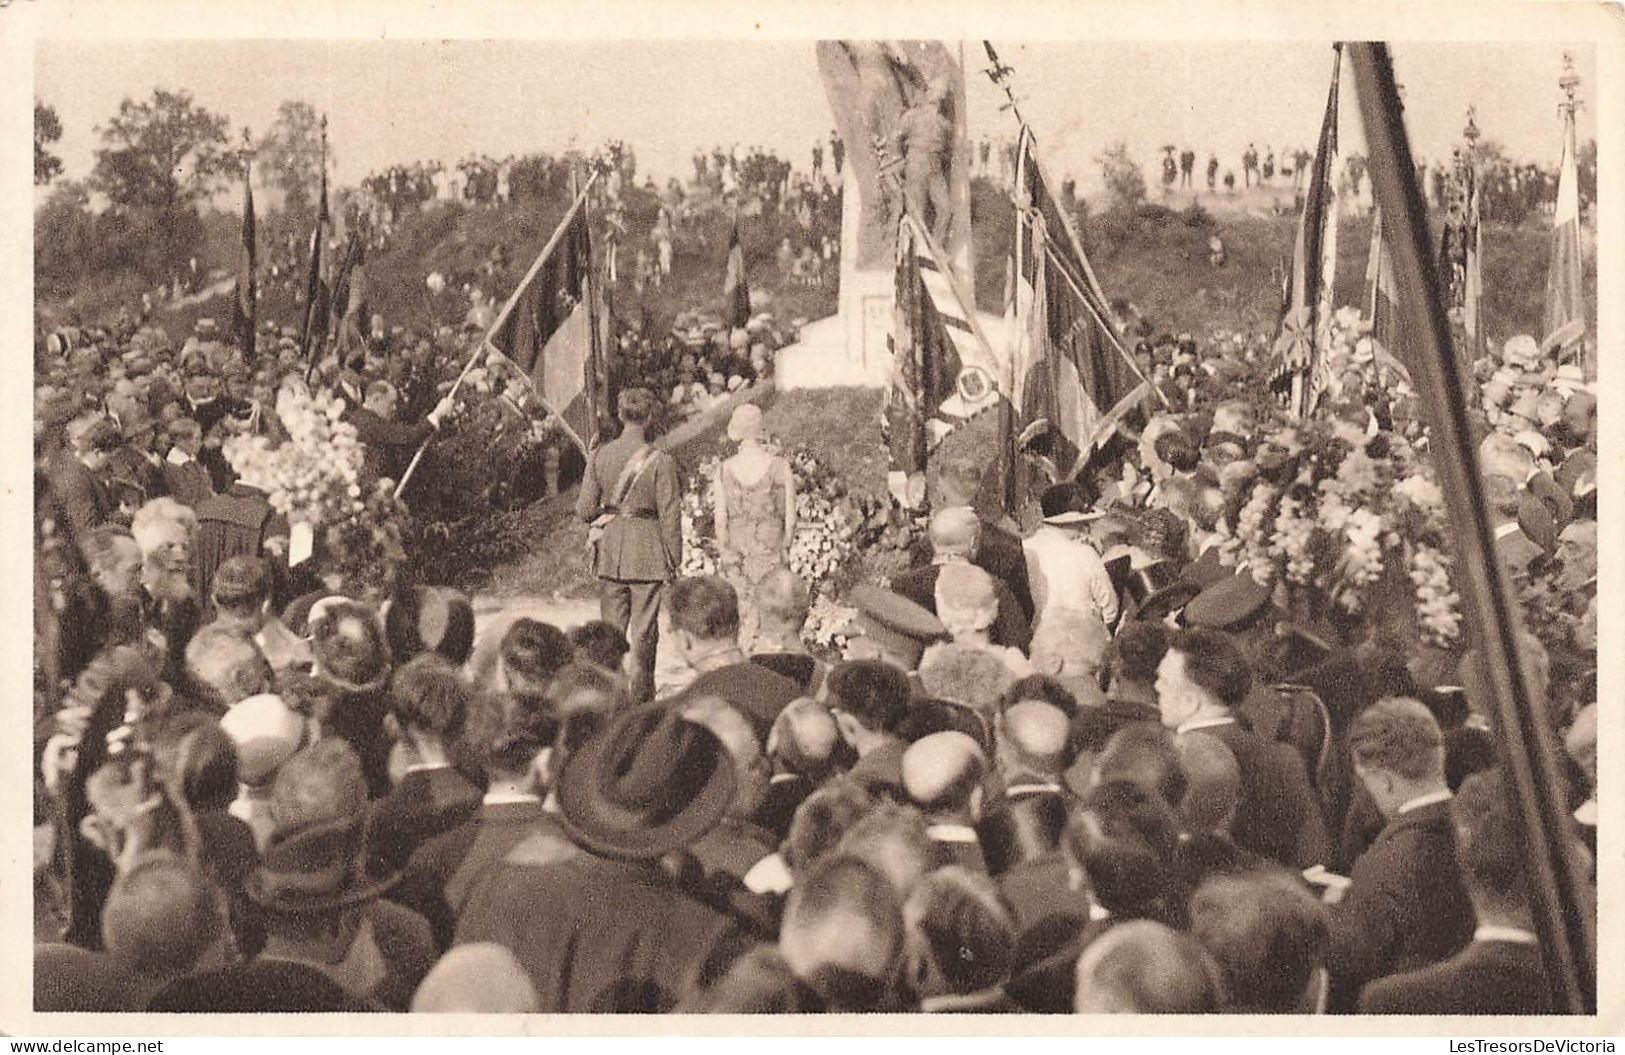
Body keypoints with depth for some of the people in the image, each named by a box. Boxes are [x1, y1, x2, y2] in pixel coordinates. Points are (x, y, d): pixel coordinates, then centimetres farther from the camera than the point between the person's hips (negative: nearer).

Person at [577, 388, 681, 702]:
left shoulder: (600, 456, -1)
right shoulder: (660, 460, -11)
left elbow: (584, 509, 1)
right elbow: (670, 516, -9)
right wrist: (674, 560, -1)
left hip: (610, 550, 3)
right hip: (647, 552, -3)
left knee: (611, 628, 12)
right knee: (644, 633, 5)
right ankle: (641, 696, 9)